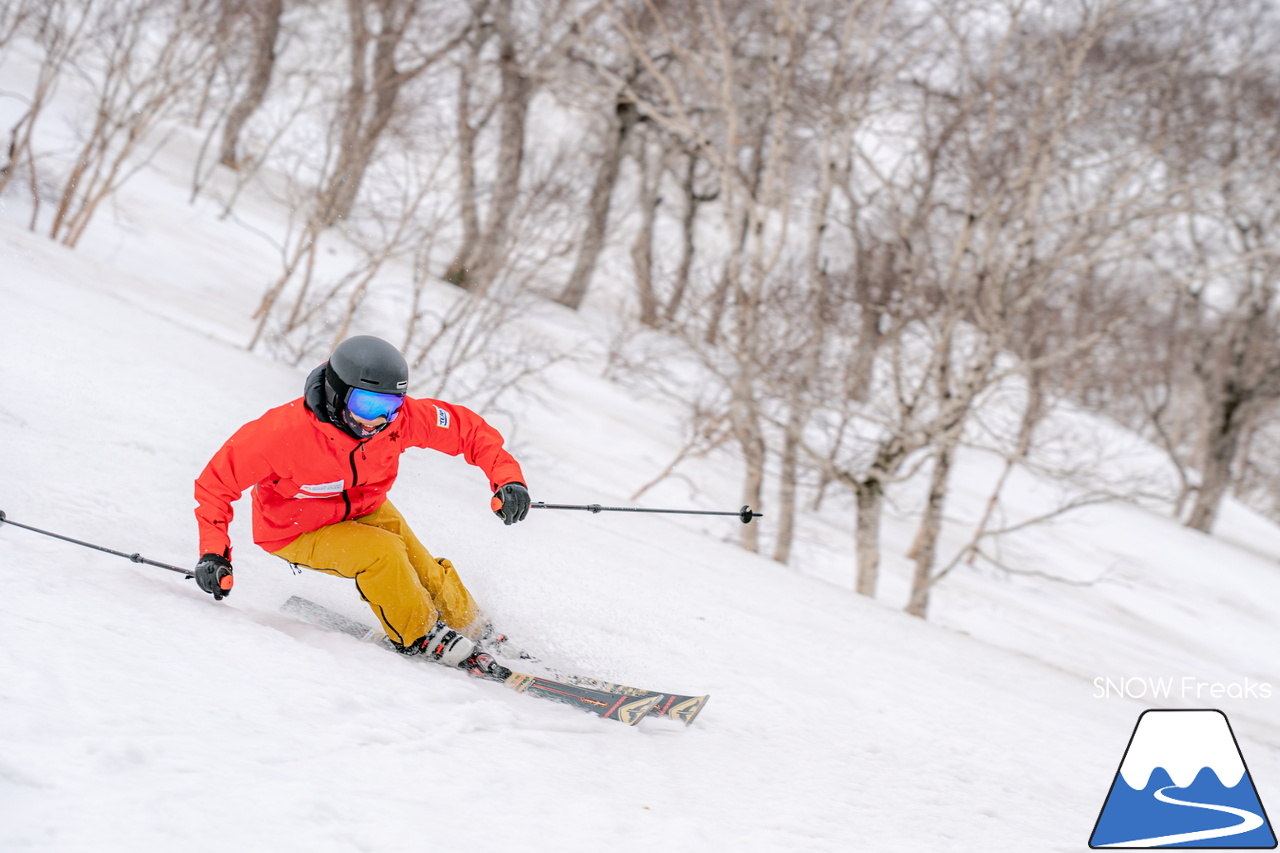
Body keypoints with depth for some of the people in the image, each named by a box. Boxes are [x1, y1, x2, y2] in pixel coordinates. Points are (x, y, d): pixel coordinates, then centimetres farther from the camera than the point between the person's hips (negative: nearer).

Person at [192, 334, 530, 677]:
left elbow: (467, 429, -13)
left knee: (428, 577, -3)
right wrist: (213, 552, -32)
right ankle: (422, 637, -7)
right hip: (298, 532, -4)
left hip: (365, 509, 4)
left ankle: (478, 634, 25)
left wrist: (507, 478, -26)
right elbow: (217, 481, -25)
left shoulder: (400, 417, -25)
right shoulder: (285, 432, -35)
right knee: (383, 553, -28)